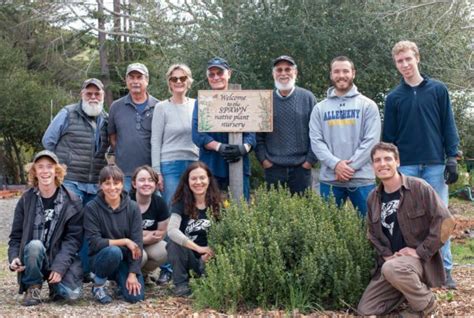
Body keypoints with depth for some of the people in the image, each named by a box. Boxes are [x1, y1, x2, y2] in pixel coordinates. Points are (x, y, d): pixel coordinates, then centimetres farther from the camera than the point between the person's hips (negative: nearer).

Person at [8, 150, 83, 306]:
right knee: (34, 245, -34)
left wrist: (59, 266, -19)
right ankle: (33, 287, -8)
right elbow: (16, 236, 6)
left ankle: (55, 284, 10)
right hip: (33, 259, 1)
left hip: (62, 259, -1)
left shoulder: (72, 202, -3)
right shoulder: (26, 200, 2)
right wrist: (14, 257, -15)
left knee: (71, 293, -26)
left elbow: (73, 238, -7)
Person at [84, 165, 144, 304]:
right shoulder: (91, 208, -12)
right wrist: (124, 241, -19)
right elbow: (94, 243, -16)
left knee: (136, 296, -19)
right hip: (101, 258, -2)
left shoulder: (133, 208, -6)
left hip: (125, 259, 2)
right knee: (113, 251, -36)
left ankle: (120, 280, 17)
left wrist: (132, 274, -16)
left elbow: (137, 242, -9)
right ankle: (98, 284, -6)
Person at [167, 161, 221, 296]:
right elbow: (171, 230, -24)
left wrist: (209, 254, -25)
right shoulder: (181, 203, -8)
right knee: (174, 242, -31)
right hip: (186, 254, 0)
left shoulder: (216, 204, -2)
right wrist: (198, 248, -32)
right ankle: (181, 284, -12)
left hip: (206, 258, 0)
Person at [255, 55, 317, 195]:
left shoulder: (307, 98, 1)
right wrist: (263, 159, -1)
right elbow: (257, 135, 7)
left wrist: (310, 160, -4)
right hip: (273, 168, 1)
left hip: (301, 168, -1)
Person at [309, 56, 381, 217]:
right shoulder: (320, 108, 10)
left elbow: (371, 140, -5)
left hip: (362, 178, -2)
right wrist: (335, 164, -14)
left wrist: (351, 166, -13)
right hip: (329, 179, 2)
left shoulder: (367, 105, 3)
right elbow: (316, 141, 1)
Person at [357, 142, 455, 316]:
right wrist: (386, 254, -3)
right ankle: (411, 289, 18)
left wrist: (421, 252, -17)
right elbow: (372, 232, 17)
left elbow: (445, 220, -15)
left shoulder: (419, 188, -11)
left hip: (420, 259, -6)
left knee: (392, 269, -40)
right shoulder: (373, 198, 7)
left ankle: (425, 303, -10)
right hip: (391, 260, 6)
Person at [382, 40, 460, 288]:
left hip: (435, 165, -1)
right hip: (406, 166, 1)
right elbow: (388, 137, 10)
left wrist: (452, 158, -4)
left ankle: (445, 270, 6)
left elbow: (449, 126, 4)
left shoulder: (438, 90, 5)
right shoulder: (394, 98, 8)